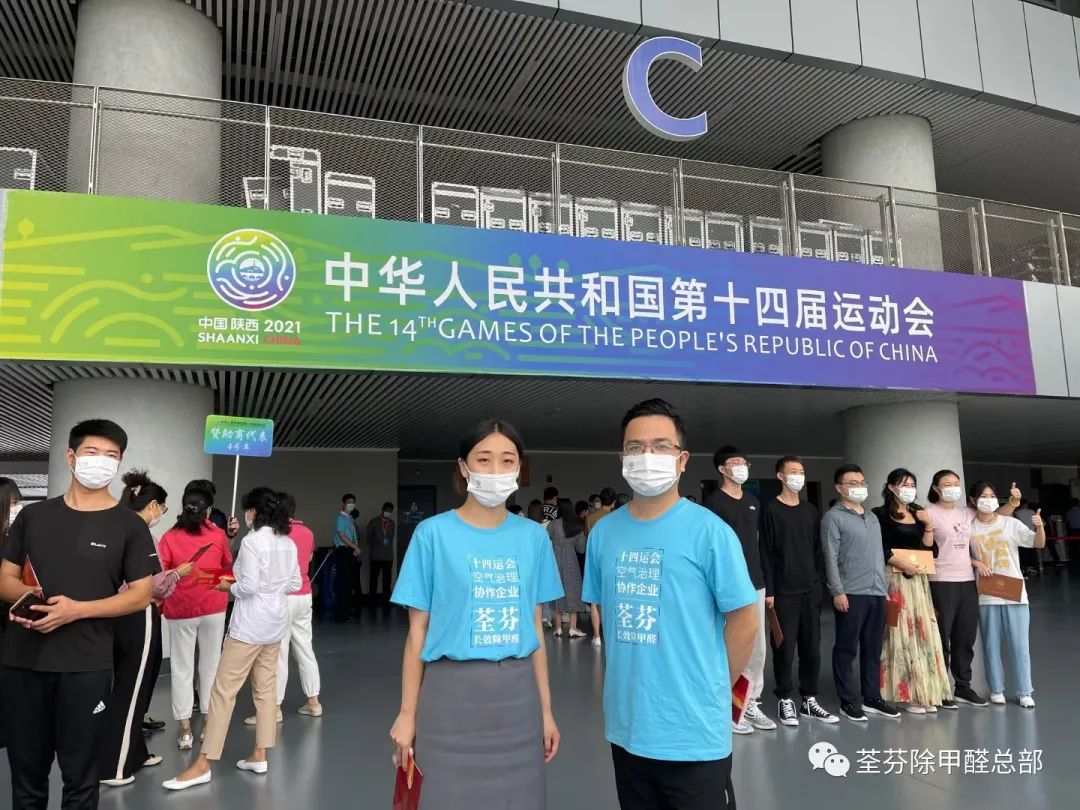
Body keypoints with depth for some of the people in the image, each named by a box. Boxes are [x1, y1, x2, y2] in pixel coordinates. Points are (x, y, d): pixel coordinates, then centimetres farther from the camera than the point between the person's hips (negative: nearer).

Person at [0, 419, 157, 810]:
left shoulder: (129, 525, -2)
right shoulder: (32, 515, 8)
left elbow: (141, 594, -5)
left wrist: (77, 609, -17)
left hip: (85, 666, -3)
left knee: (79, 777, 8)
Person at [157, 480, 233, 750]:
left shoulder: (169, 538, -9)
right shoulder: (218, 535, -5)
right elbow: (228, 565, 12)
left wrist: (159, 606, 5)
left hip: (180, 611, -1)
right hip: (214, 608, 1)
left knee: (181, 668, 9)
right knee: (210, 664, 14)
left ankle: (185, 730, 8)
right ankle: (208, 722, 22)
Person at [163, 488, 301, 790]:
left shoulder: (252, 540, -16)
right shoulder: (288, 543, 6)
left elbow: (248, 587, -19)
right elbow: (295, 584, 10)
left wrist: (229, 587, -1)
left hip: (250, 624, -8)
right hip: (276, 622, 8)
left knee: (224, 690, -1)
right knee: (266, 689, 13)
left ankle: (203, 764, 5)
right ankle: (259, 755, 19)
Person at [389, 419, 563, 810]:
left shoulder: (534, 536, 3)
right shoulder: (434, 533, -7)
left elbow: (534, 628, 8)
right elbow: (418, 631, -3)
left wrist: (546, 709, 9)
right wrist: (407, 713, -3)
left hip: (517, 693, 3)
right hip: (452, 691, -3)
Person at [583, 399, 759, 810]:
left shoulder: (709, 531, -12)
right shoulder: (604, 532, 1)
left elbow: (744, 622, -6)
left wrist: (708, 690, 0)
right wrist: (633, 681, 10)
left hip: (694, 733, -4)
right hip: (626, 727, 5)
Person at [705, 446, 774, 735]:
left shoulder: (753, 501, 13)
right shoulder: (714, 502, -8)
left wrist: (765, 580, 15)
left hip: (755, 583, 7)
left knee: (758, 647, 12)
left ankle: (751, 704, 25)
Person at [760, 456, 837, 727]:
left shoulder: (811, 511, 13)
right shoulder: (771, 510, -4)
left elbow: (817, 550, 16)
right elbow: (765, 553, -7)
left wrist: (820, 582, 8)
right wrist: (769, 590, -12)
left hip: (811, 591, 5)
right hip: (783, 592, -5)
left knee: (812, 647, 9)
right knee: (785, 648, 0)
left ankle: (809, 700, 20)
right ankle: (785, 701, 11)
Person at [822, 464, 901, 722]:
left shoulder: (872, 517, 18)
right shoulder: (833, 517, -4)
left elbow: (879, 554, 20)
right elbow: (831, 557, -10)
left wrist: (884, 587, 14)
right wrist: (837, 591, -15)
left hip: (877, 593, 7)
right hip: (851, 593, -7)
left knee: (873, 649, 12)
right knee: (847, 649, 1)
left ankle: (872, 698, 21)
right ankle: (848, 701, 8)